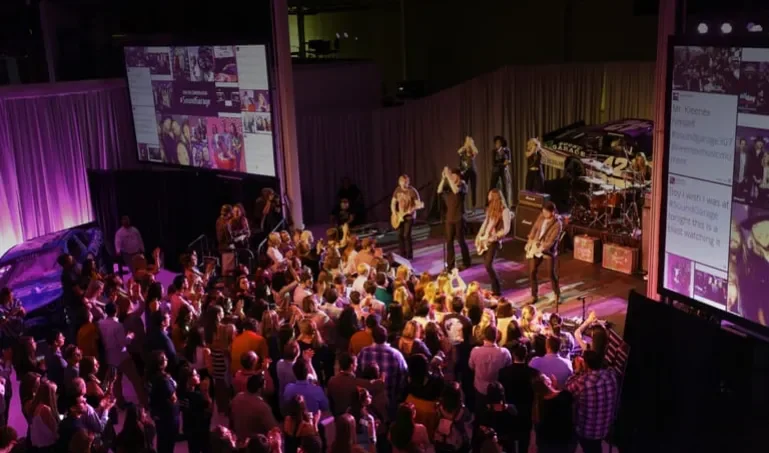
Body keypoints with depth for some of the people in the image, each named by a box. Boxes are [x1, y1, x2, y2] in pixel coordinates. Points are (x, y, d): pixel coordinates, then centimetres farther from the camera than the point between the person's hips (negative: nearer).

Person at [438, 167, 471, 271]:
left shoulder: (463, 185, -6)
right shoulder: (448, 186, 7)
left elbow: (456, 190, -28)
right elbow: (439, 191, -11)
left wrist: (448, 176, -29)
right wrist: (443, 178, -21)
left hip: (459, 218, -5)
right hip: (449, 218, 5)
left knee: (461, 240, 1)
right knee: (449, 241, 3)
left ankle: (466, 263, 14)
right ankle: (450, 264, 7)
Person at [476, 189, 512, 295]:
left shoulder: (504, 211, -14)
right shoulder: (490, 208, 10)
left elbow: (506, 229, -16)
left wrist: (493, 237, -22)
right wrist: (479, 235, 11)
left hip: (494, 241, -8)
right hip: (485, 240, 8)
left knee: (488, 265, -15)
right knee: (486, 264, 11)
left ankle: (497, 290, -5)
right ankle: (495, 286, 25)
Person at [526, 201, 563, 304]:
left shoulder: (557, 224, -20)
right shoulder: (542, 216, -2)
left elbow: (551, 241, -22)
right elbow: (535, 228, 10)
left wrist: (540, 248, -27)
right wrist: (530, 241, 1)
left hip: (548, 251, -5)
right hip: (535, 248, 5)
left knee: (552, 274, 4)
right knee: (532, 272, 3)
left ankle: (557, 295, 25)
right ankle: (534, 296, 15)